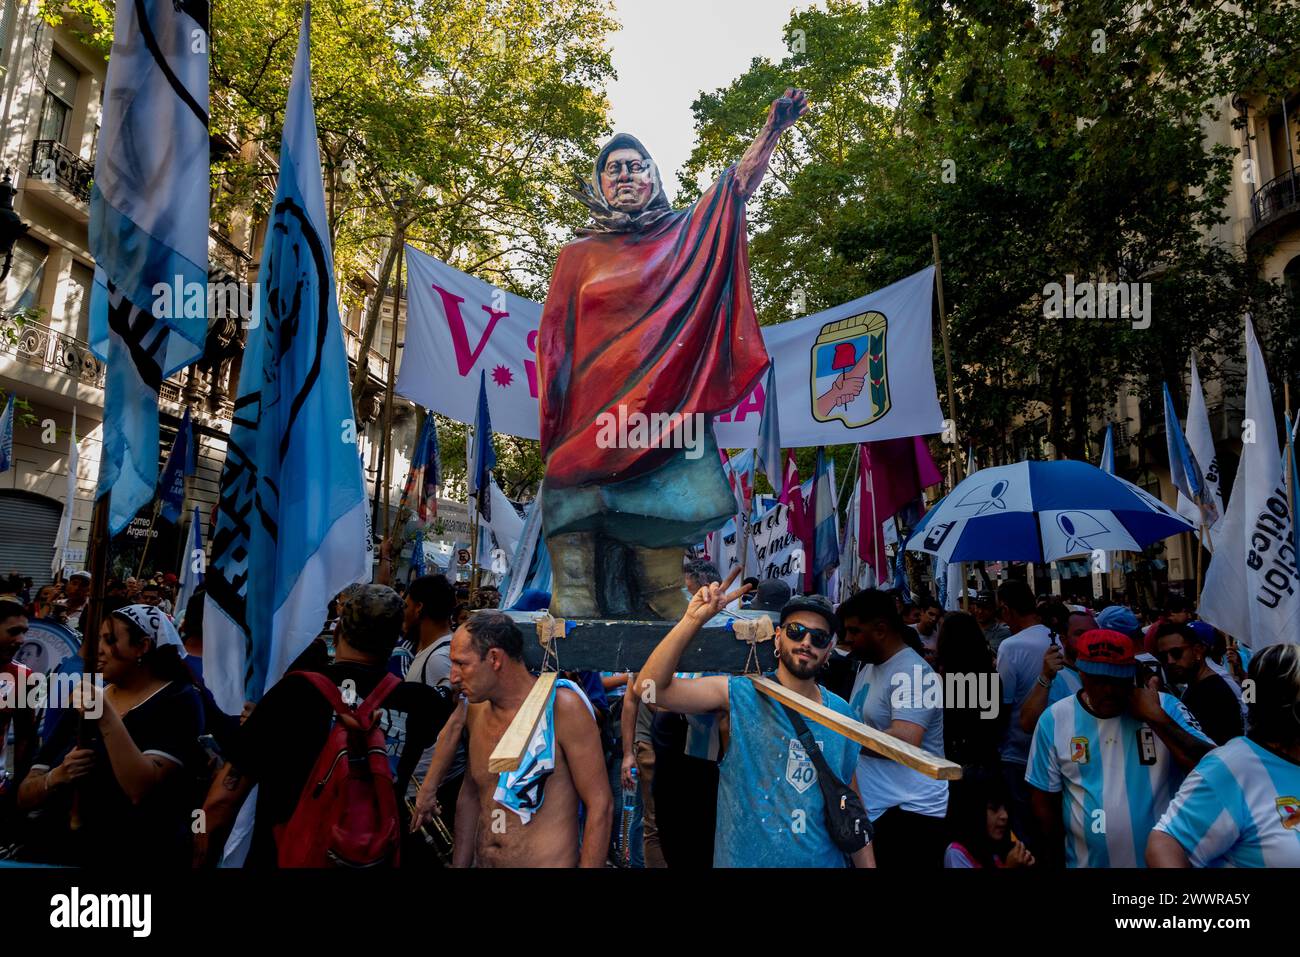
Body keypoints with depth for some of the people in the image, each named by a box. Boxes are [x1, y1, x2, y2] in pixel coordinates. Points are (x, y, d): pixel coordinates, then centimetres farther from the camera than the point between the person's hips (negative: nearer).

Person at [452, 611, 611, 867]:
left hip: (547, 862, -6)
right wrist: (459, 864, 11)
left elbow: (600, 805, -17)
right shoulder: (476, 711, 0)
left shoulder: (561, 706, -19)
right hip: (482, 862, 6)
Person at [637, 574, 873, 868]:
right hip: (745, 859, -3)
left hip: (824, 860, 3)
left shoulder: (841, 712, -1)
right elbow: (649, 687, -26)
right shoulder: (740, 695, -13)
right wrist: (693, 620, -34)